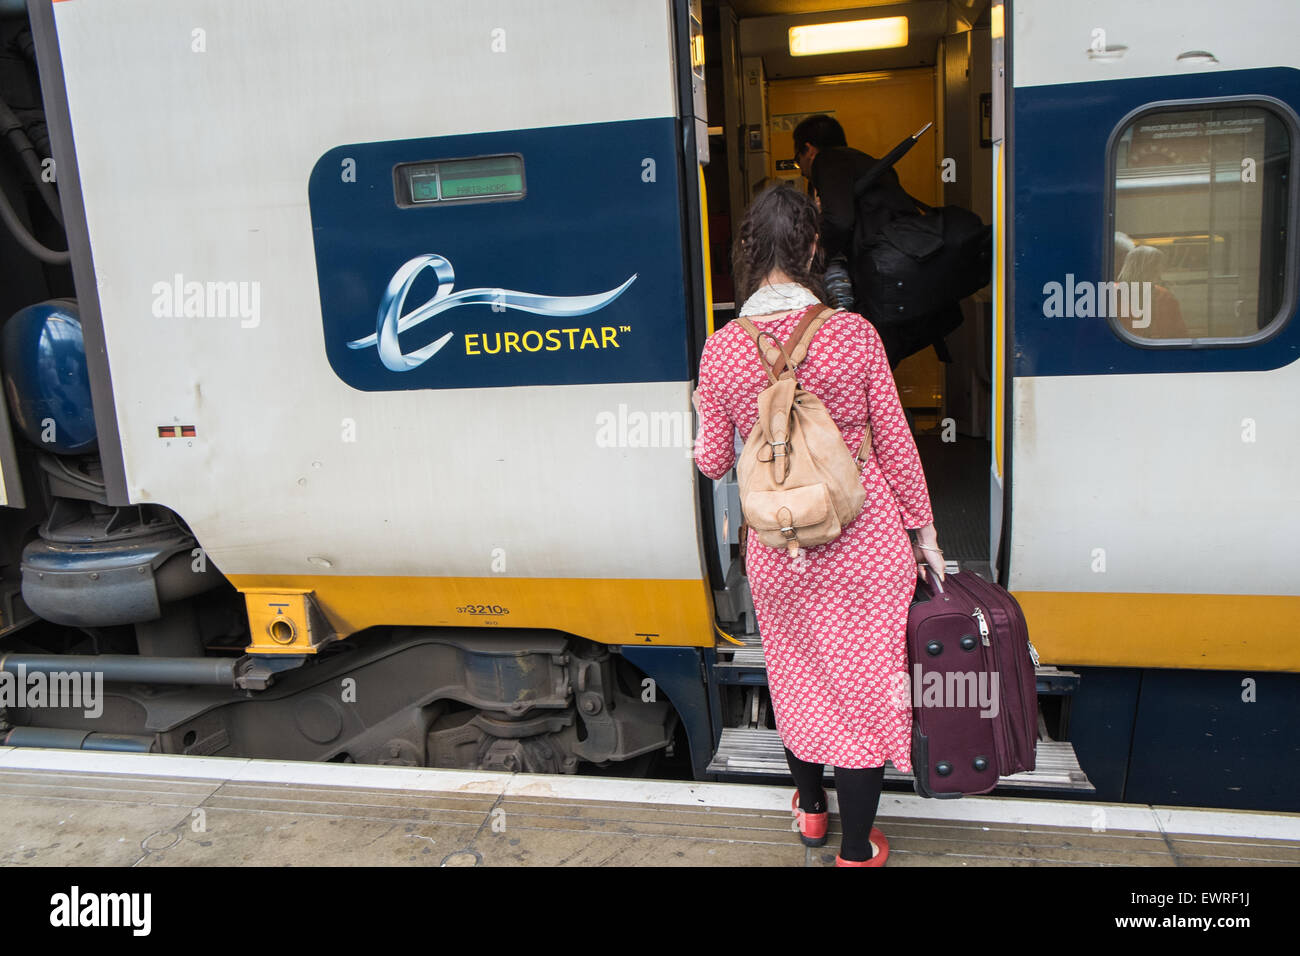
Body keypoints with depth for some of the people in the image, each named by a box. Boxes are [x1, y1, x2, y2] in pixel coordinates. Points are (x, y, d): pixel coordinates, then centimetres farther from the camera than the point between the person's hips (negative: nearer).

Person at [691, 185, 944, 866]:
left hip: (778, 546, 2)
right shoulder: (853, 333, -12)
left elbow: (713, 462, 0)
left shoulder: (722, 350, -8)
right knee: (863, 681, 11)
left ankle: (810, 808, 44)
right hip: (865, 541, -2)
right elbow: (894, 443, -5)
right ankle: (855, 848, 25)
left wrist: (701, 415, 22)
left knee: (795, 674, 23)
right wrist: (923, 532, 7)